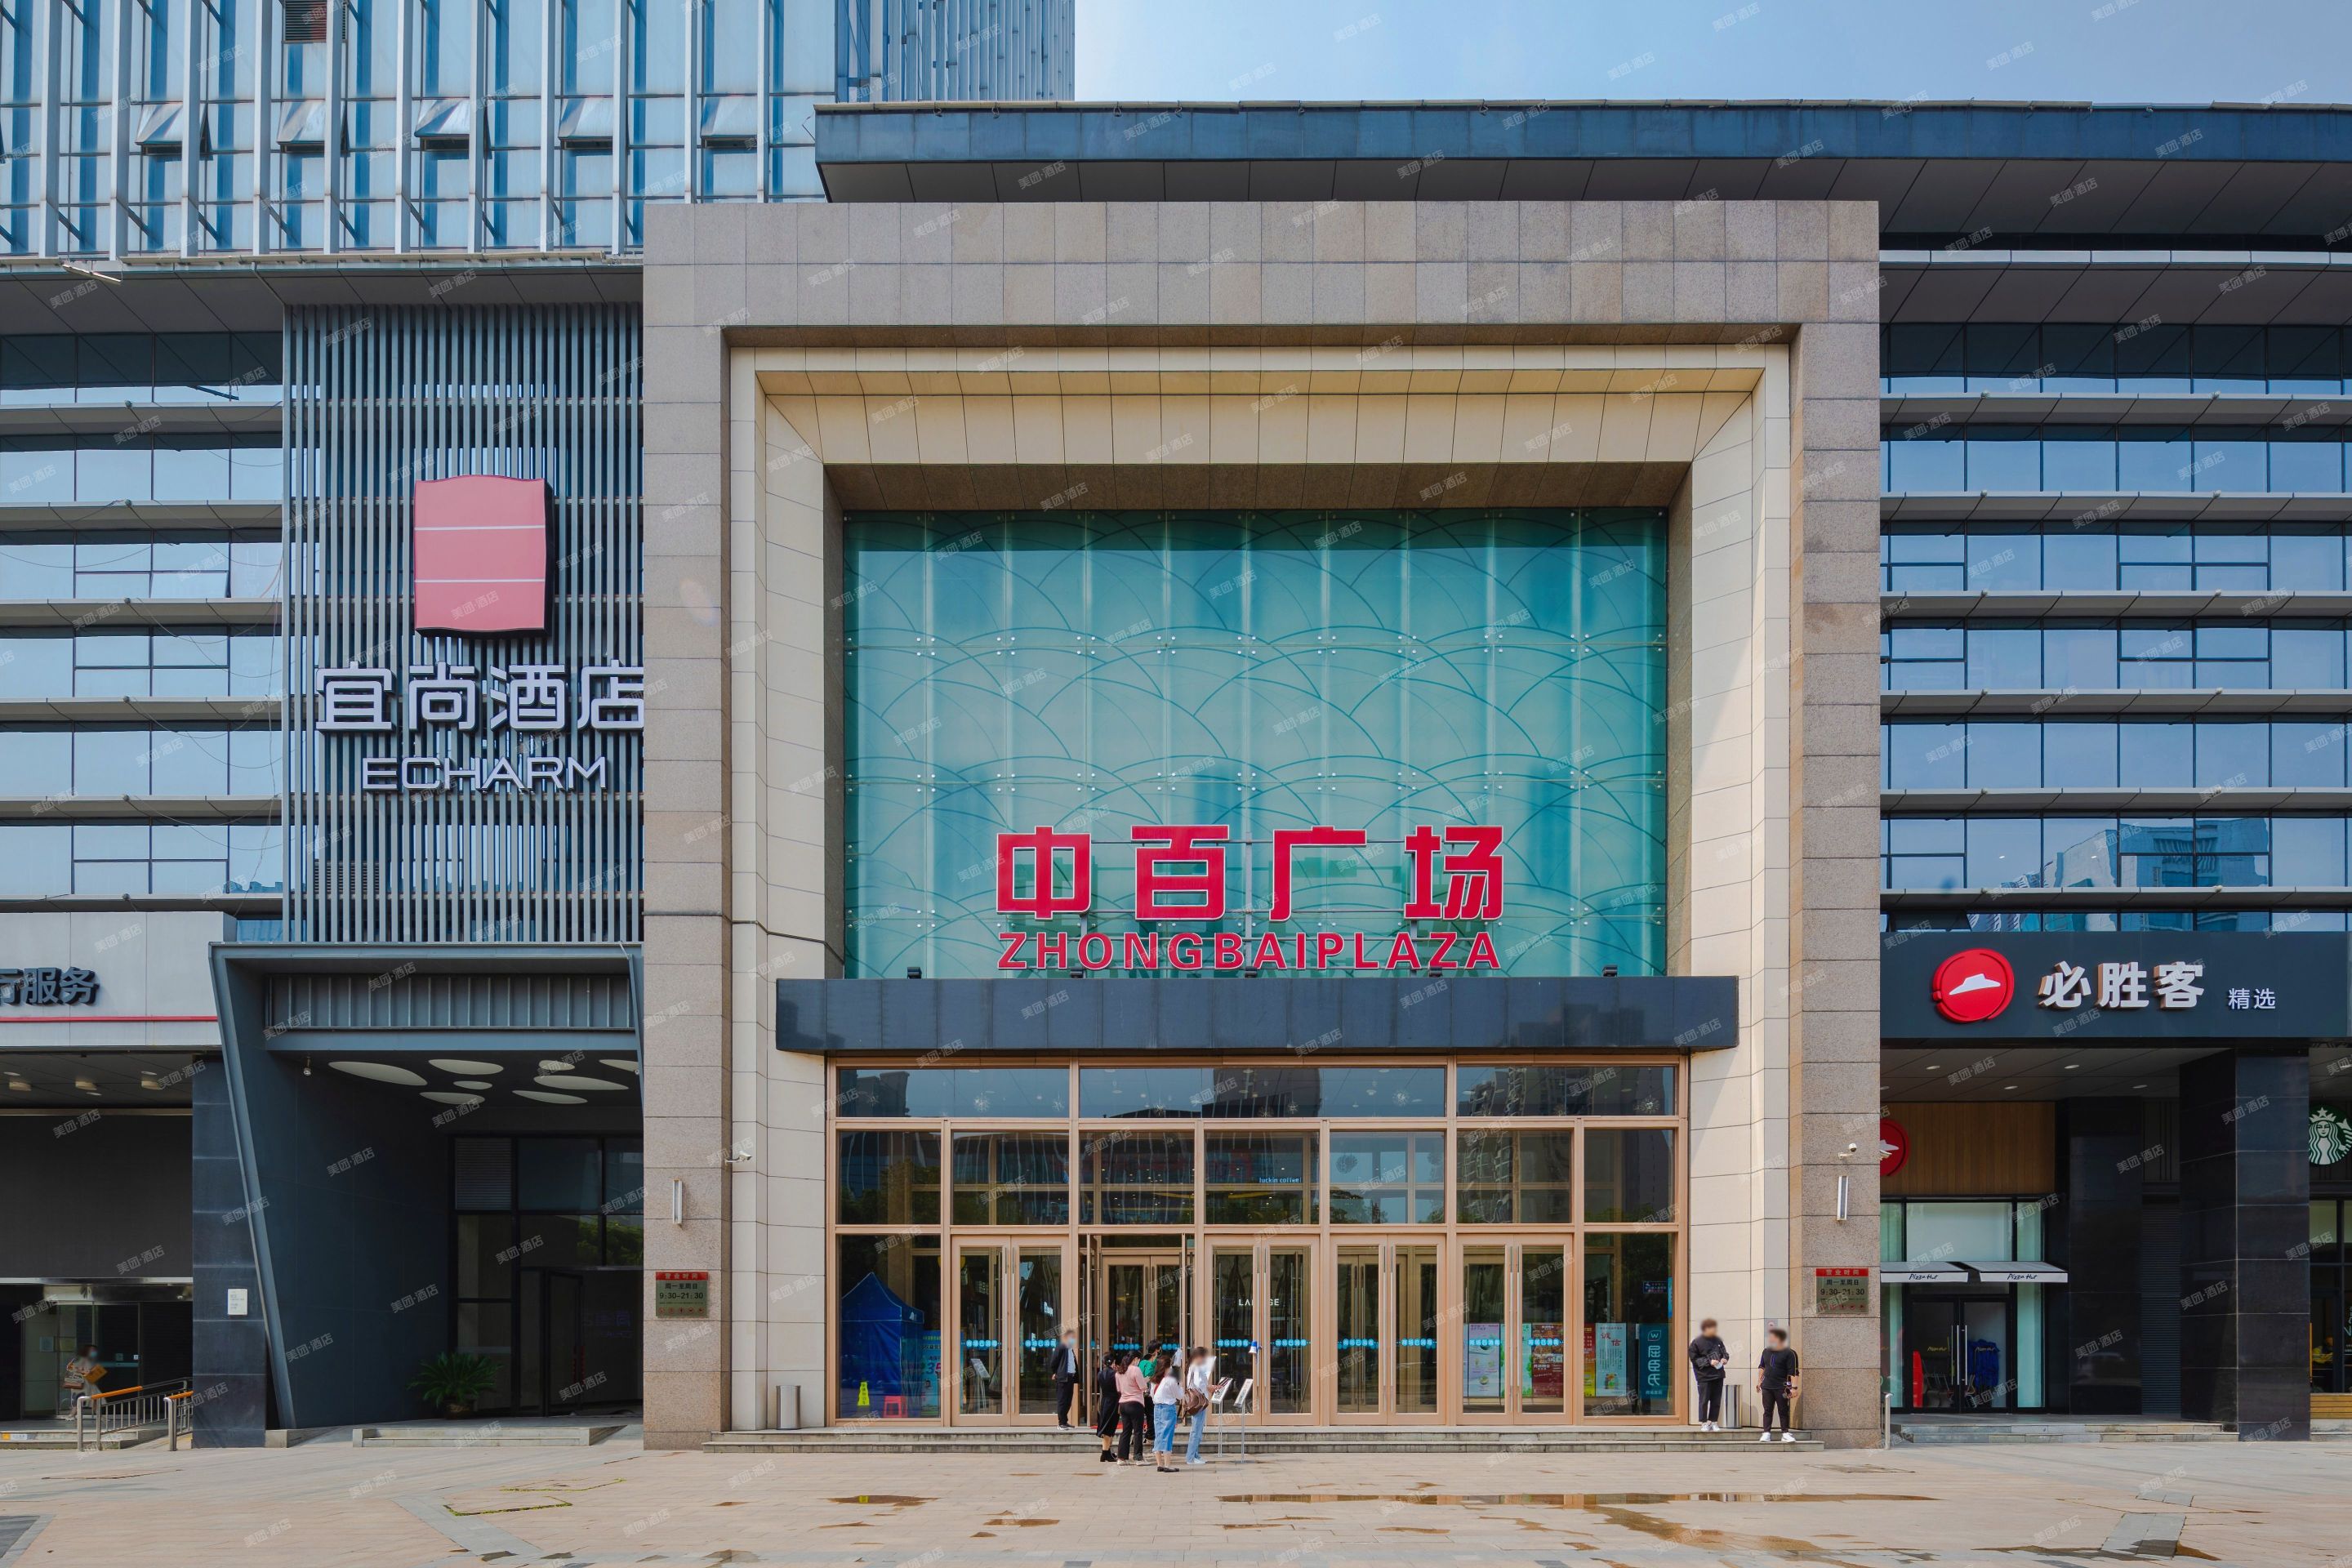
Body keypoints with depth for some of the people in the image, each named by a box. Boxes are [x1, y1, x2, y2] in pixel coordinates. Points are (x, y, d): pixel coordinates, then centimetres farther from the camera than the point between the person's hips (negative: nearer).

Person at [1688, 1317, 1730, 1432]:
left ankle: (1714, 1422, 16)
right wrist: (1709, 1362, -17)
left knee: (1716, 1401, 7)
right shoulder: (1696, 1343, -7)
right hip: (1704, 1376, -5)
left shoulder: (1717, 1341, 9)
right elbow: (1694, 1359, -8)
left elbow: (1725, 1352, 19)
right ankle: (1704, 1423, 8)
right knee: (1704, 1400, -1)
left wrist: (1725, 1359, -4)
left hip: (1718, 1375, 5)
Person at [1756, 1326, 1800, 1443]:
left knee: (1783, 1411, 2)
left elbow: (1793, 1372, -12)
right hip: (1767, 1387, 5)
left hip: (1781, 1388, -5)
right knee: (1767, 1411, 4)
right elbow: (1761, 1367, 21)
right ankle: (1766, 1434, 5)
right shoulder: (1766, 1351, 10)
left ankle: (1785, 1434, 8)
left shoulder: (1789, 1354, -9)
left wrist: (1794, 1387, -16)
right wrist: (1759, 1381, 19)